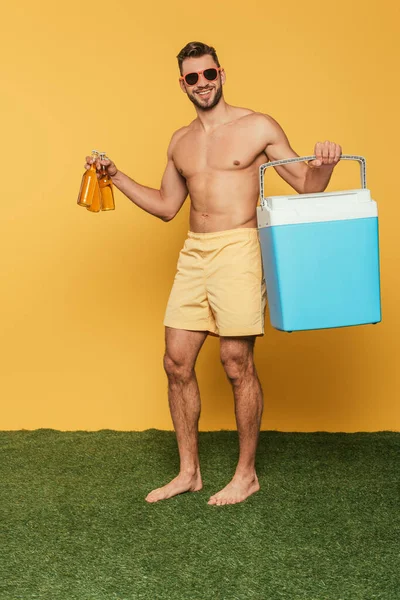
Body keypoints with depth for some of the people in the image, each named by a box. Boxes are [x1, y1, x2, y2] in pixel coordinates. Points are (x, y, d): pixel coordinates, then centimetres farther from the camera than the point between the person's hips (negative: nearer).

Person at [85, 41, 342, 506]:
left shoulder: (258, 127, 1)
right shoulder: (180, 142, 16)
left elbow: (305, 186, 1)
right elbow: (166, 206, 23)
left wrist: (323, 166, -21)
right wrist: (116, 177, 15)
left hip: (237, 249, -5)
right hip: (193, 254, 6)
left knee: (237, 364, -2)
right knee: (177, 363, 5)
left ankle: (246, 475, 16)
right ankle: (188, 472, 20)